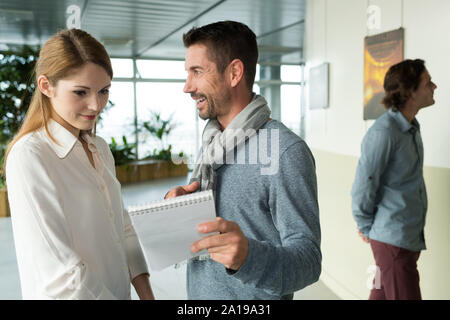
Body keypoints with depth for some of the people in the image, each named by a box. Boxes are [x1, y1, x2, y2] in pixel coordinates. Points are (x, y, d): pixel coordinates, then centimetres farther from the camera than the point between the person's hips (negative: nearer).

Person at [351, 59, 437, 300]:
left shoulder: (411, 127, 10)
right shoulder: (383, 132, -20)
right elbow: (363, 187, -18)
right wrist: (366, 228, -4)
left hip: (411, 236, 8)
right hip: (393, 239, -8)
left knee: (381, 294, 19)